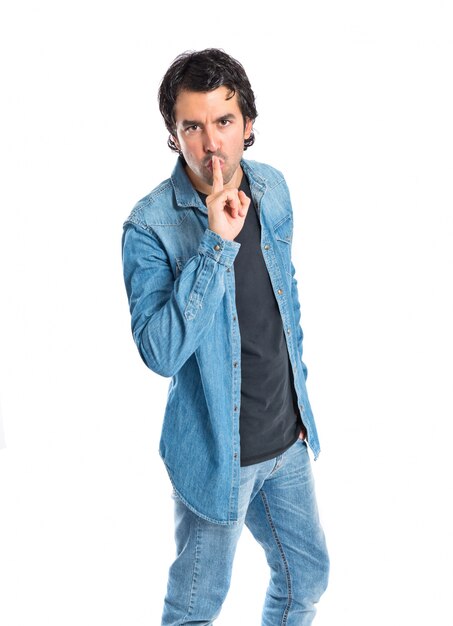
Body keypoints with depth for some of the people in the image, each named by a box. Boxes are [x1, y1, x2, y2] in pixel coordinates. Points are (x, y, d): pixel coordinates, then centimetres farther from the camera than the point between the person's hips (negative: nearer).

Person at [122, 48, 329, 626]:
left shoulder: (272, 189, -3)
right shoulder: (151, 225, -21)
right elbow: (161, 352, -30)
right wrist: (216, 244, -36)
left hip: (287, 438, 6)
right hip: (215, 448, -5)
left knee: (307, 577, 22)